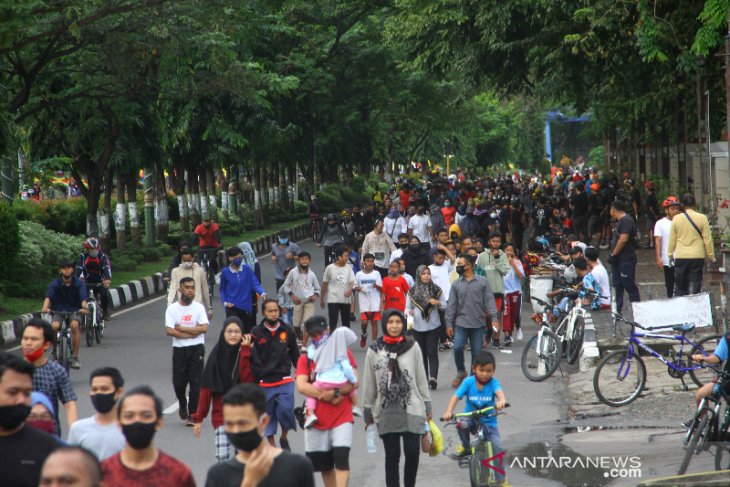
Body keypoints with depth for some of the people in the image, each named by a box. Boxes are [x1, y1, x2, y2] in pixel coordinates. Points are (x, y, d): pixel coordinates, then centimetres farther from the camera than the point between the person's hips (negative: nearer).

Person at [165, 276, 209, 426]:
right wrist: (191, 333, -13)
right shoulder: (172, 309, 0)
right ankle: (183, 405, 34)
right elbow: (169, 331, -10)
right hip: (179, 349, 0)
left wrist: (181, 328, -12)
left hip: (197, 348, 0)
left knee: (196, 383, -4)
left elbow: (204, 328, -11)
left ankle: (192, 415, 3)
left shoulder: (199, 307, 2)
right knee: (178, 382, 4)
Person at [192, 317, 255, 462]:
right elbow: (206, 388, 0)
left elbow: (247, 380, -18)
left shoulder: (248, 354, -1)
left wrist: (245, 351, -18)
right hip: (221, 414, 0)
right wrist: (198, 417, -2)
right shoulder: (216, 355, -1)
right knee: (222, 456, -12)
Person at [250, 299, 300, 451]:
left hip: (284, 380, 0)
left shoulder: (287, 330, 2)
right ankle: (272, 446, 20)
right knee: (268, 415, 7)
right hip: (264, 382, 0)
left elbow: (294, 353, 13)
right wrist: (255, 377, -5)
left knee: (285, 410, -13)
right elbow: (251, 357, -1)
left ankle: (284, 437, 14)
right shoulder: (256, 332, -5)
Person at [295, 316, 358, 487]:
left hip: (341, 417, -3)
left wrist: (334, 393, -20)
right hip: (316, 420, 3)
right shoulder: (305, 359, 5)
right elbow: (301, 386, -10)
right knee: (324, 465, 11)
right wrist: (326, 396, -17)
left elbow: (354, 382, -7)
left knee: (341, 459, -16)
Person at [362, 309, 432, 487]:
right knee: (392, 455, 5)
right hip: (386, 412, 0)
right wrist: (368, 412, 8)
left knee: (412, 452, -4)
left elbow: (421, 378, 5)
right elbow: (369, 383, 5)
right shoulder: (375, 350, -1)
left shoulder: (412, 347, 0)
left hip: (411, 410, 0)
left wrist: (427, 406, 6)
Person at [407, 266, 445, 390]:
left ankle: (433, 378, -18)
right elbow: (408, 307, 8)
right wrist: (409, 312, -15)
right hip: (418, 327, 2)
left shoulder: (436, 290, 3)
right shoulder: (412, 291, 4)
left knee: (432, 352, -10)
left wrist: (437, 302, -13)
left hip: (433, 326, -2)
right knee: (421, 353, 9)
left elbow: (444, 306, 8)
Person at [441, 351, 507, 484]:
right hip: (470, 417, 0)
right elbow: (456, 397, -17)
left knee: (498, 448, -15)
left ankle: (501, 479, 3)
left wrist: (501, 401, -57)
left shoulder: (493, 382, -11)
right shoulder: (468, 382, -8)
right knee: (462, 425, -35)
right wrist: (449, 411, -34)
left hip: (489, 421, 0)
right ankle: (465, 447, -4)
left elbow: (499, 391, -32)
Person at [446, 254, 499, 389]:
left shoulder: (482, 282, 0)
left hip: (478, 324, -1)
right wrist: (449, 323, 1)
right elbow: (451, 305, 6)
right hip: (461, 323, 1)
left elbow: (489, 300, -3)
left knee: (477, 352, 3)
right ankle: (461, 373, 7)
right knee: (457, 347, -14)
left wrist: (494, 318, -11)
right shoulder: (456, 284, 5)